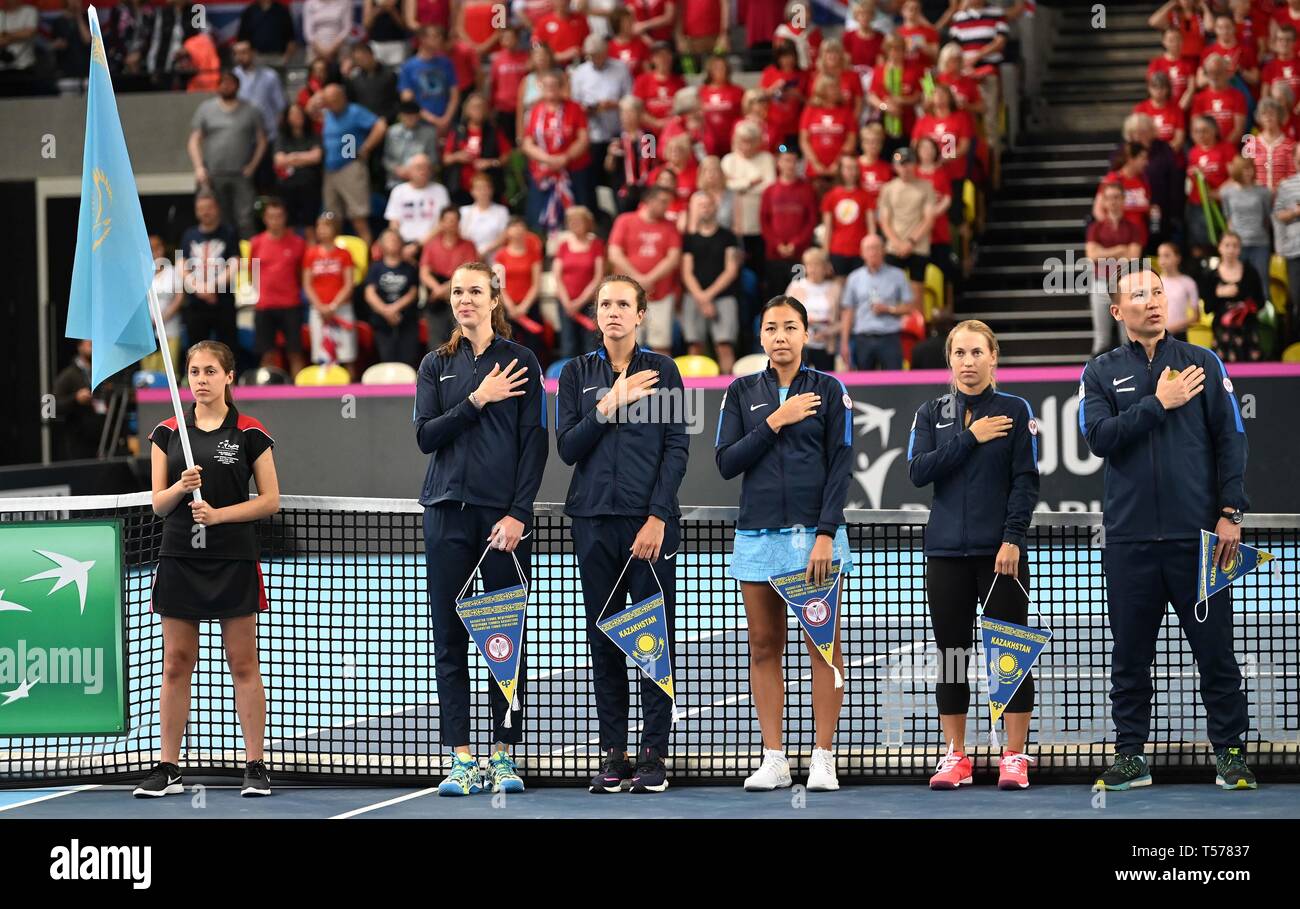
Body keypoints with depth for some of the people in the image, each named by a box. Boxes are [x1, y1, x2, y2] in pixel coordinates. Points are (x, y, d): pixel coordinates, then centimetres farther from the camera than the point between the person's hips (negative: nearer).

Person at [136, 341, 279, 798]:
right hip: (180, 559, 2)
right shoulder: (168, 433, 6)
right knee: (176, 663, 4)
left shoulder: (250, 433, -1)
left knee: (243, 664, 1)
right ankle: (168, 769, 8)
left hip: (234, 561, -2)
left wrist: (219, 513, -14)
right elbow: (158, 503, 5)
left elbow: (270, 500, -1)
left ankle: (255, 766, 6)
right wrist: (182, 487, -16)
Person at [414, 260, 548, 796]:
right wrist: (477, 400, -10)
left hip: (504, 515, -3)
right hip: (448, 511, 3)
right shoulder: (437, 365, 12)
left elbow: (535, 443, -2)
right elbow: (426, 436, 2)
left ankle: (503, 757, 6)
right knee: (450, 637, 0)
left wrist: (518, 513, -10)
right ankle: (461, 759, 3)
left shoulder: (520, 361, 3)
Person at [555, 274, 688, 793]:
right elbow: (567, 447, 4)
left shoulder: (662, 370, 5)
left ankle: (654, 755, 1)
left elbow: (677, 449, 1)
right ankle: (613, 754, 7)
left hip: (650, 521, -2)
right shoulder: (577, 373, 11)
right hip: (594, 520, 2)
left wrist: (658, 517, -8)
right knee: (604, 640, 3)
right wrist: (611, 406, -8)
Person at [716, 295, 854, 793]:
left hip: (815, 533, -3)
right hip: (758, 536, 3)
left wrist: (825, 534, -11)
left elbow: (840, 467, -2)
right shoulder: (742, 392, 10)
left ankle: (823, 759, -1)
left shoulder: (829, 390, 3)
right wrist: (775, 422, -8)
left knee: (823, 646, -3)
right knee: (764, 648, 3)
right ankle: (773, 759, 8)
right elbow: (726, 462, 2)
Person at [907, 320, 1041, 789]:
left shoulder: (1015, 410, 1)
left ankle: (1015, 758, 4)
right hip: (946, 552, 3)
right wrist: (970, 438, -11)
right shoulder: (931, 414, 9)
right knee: (951, 654, 6)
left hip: (1000, 551, -3)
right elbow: (918, 471, -4)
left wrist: (1013, 539, -13)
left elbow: (1026, 481, -4)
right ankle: (955, 758, 13)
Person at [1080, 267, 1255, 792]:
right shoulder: (1101, 373, 9)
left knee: (1215, 649, -1)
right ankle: (1131, 755, 12)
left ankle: (1229, 753, 6)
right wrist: (1159, 404, -11)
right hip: (1130, 538, 1)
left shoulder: (1203, 363, 7)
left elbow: (1230, 440, 4)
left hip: (1198, 533, -1)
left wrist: (1230, 513, -5)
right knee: (1130, 654, 5)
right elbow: (1099, 437, -6)